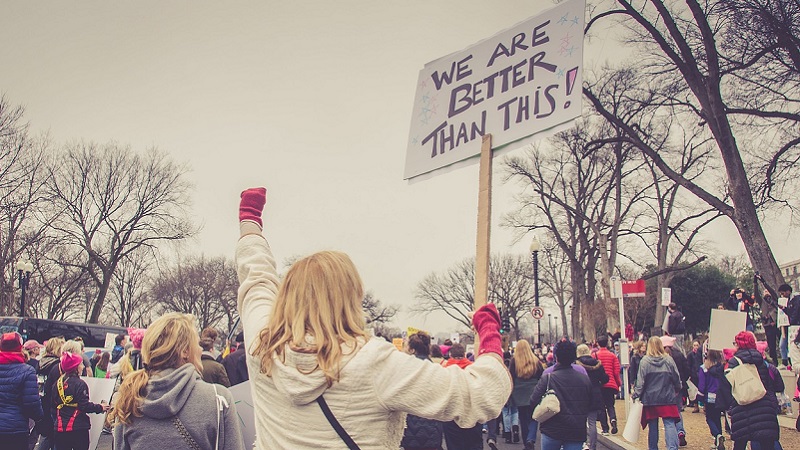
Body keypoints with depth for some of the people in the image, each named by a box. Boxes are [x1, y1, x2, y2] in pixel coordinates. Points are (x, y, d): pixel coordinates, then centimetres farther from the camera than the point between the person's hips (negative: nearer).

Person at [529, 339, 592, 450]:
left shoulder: (547, 379, -13)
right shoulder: (585, 379, -2)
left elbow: (533, 401, -11)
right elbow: (590, 404, 9)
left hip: (552, 430, -2)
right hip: (577, 432, 2)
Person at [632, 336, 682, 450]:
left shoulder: (645, 361, -8)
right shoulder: (668, 360, -3)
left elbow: (640, 381, -8)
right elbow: (677, 378, 5)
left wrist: (635, 394, 1)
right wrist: (677, 391, 22)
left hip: (650, 399, 0)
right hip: (667, 398, 0)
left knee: (653, 426, 12)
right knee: (669, 424, -1)